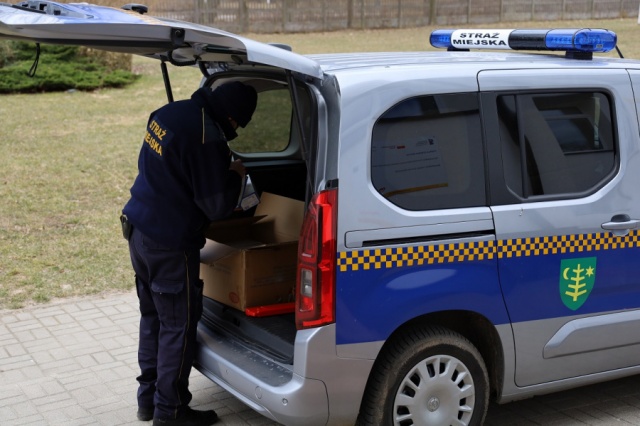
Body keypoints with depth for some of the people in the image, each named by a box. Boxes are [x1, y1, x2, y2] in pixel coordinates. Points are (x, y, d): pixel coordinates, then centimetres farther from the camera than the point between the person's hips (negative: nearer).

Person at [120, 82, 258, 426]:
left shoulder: (167, 113, 4)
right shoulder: (208, 137, -23)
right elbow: (217, 206, -18)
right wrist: (234, 176, 0)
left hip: (139, 229, 9)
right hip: (170, 243, -9)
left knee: (152, 317, 19)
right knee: (178, 326, 4)